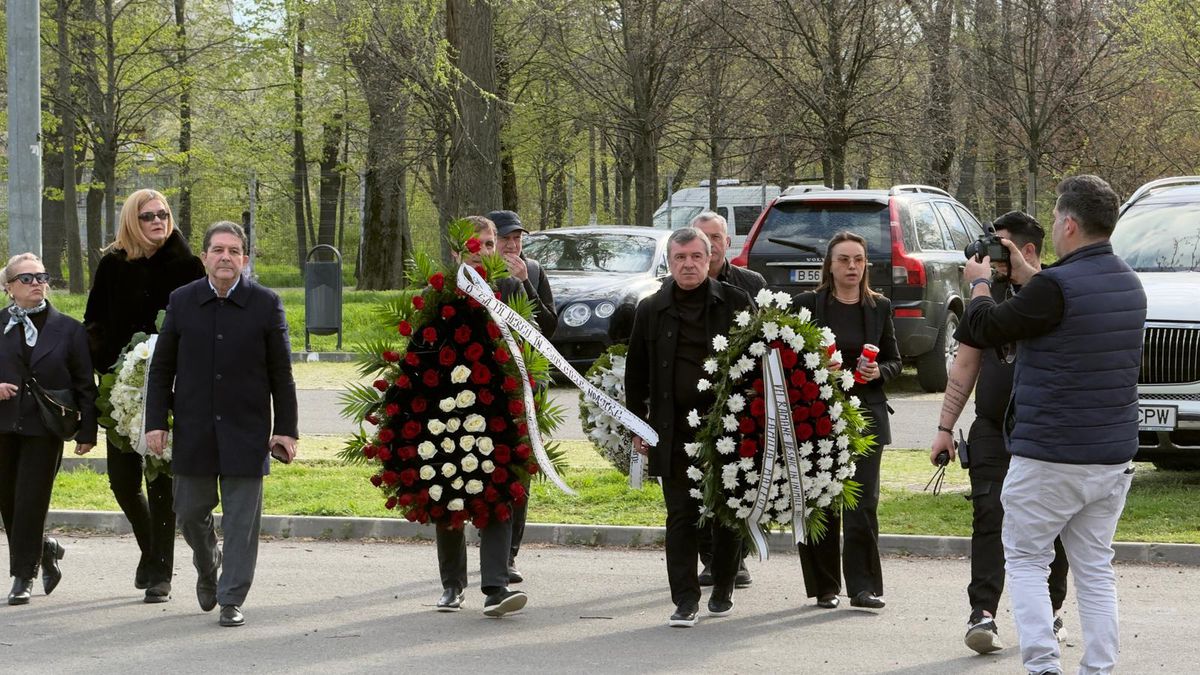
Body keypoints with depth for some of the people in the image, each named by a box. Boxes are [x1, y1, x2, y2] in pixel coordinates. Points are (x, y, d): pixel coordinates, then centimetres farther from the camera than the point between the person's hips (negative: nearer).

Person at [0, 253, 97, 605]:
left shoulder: (68, 329, 4)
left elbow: (85, 384, 5)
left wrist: (87, 431, 0)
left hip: (44, 430, -2)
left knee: (31, 502, -5)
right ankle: (45, 551, 31)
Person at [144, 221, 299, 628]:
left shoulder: (266, 305, 0)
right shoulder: (182, 301, 4)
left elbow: (281, 373, 2)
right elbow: (161, 368, 8)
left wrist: (285, 429, -2)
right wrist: (156, 422, 1)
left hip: (246, 432, -2)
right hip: (193, 433, 2)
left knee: (241, 518, -2)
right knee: (190, 512, 9)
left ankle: (232, 601, 5)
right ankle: (207, 566, 39)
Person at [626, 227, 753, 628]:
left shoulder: (735, 303, 3)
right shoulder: (651, 311, 6)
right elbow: (636, 372, 13)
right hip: (675, 429, 1)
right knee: (681, 515, -1)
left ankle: (722, 591, 21)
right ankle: (685, 600, 0)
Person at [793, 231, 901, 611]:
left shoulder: (879, 308, 8)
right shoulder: (808, 305, 2)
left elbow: (895, 361, 14)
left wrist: (878, 371, -7)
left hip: (866, 414, 1)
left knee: (863, 502, -7)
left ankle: (863, 586, -3)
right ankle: (825, 587, 11)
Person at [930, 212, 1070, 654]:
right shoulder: (989, 293, 10)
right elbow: (965, 367, 14)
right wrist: (945, 427, 9)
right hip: (993, 430, 3)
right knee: (989, 517, -10)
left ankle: (1050, 612, 19)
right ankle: (982, 615, -16)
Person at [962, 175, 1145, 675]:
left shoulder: (1056, 288, -19)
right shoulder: (1128, 284, 6)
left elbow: (986, 329, -7)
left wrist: (980, 284, 12)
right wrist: (1028, 278, 26)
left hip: (1050, 457, -7)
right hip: (1114, 458, 7)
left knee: (1025, 559, 6)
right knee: (1095, 568, 13)